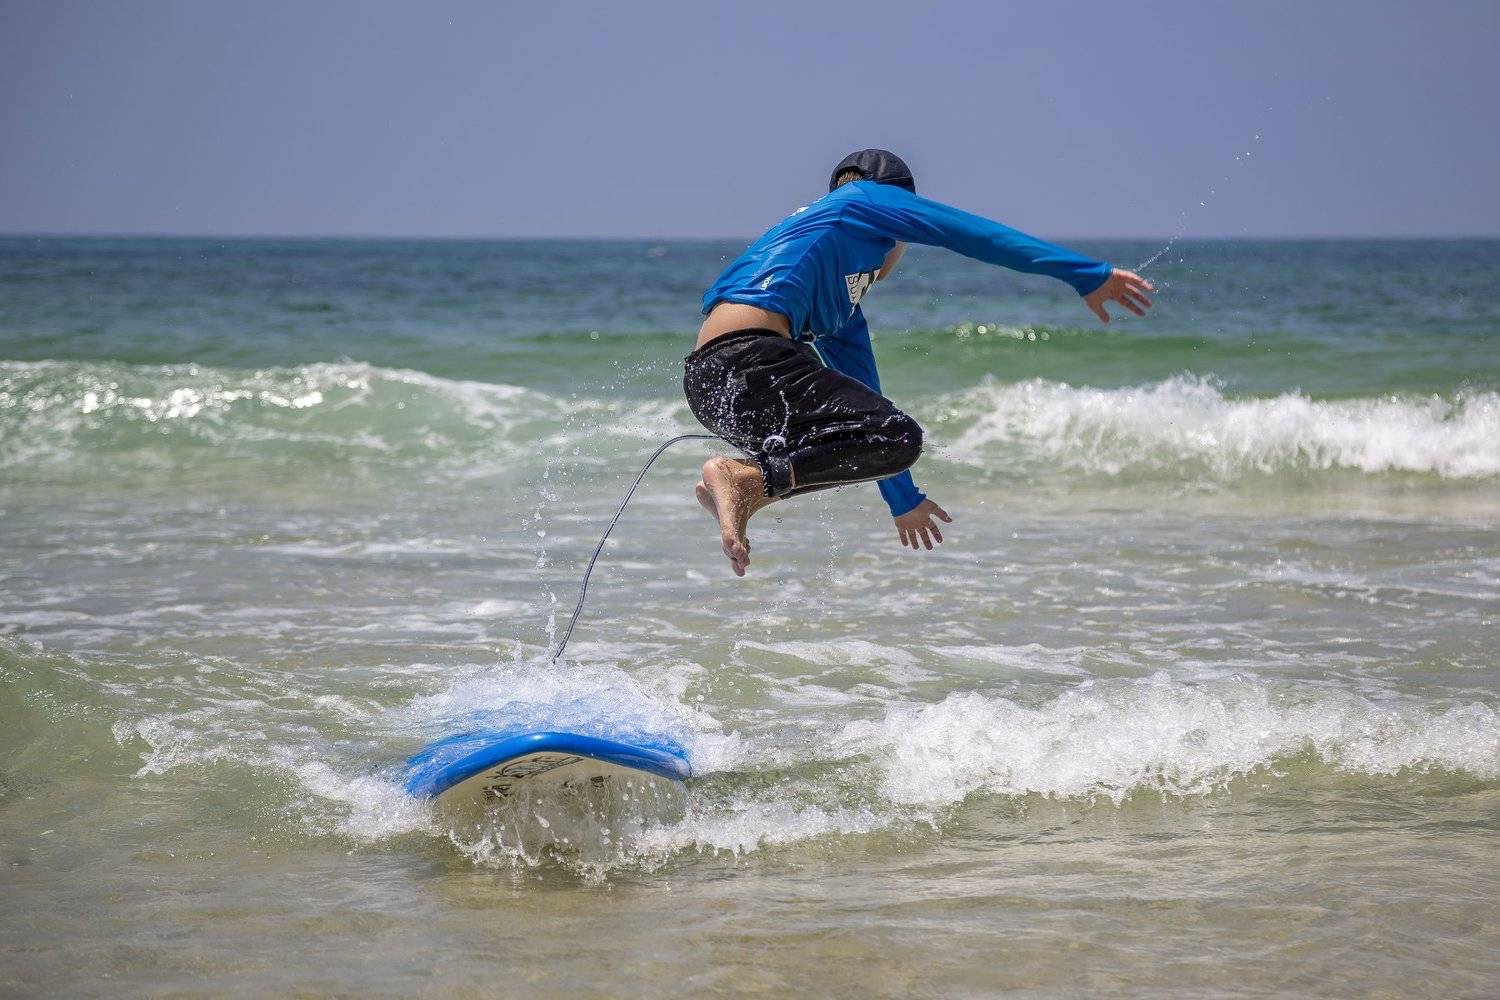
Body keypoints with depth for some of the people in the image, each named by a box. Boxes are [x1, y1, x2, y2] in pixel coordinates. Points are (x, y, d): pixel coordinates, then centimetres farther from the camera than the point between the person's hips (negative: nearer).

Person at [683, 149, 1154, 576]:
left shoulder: (843, 302, 35)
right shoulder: (870, 198, 16)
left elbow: (863, 394, 41)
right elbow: (981, 236, 12)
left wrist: (903, 499, 47)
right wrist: (1090, 275, 14)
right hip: (746, 356, -9)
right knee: (898, 437, -16)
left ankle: (747, 491, 4)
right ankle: (743, 477, -21)